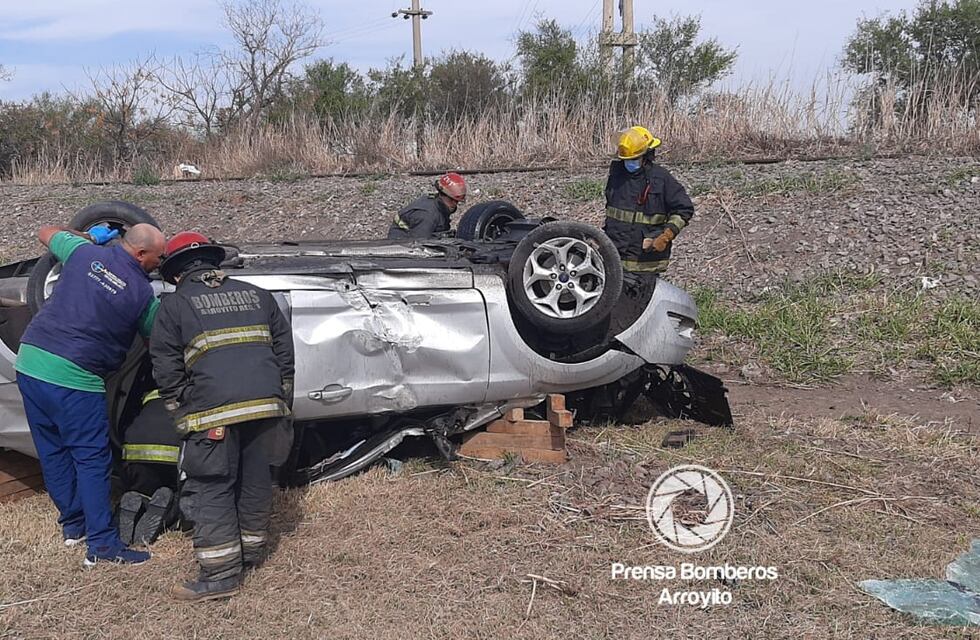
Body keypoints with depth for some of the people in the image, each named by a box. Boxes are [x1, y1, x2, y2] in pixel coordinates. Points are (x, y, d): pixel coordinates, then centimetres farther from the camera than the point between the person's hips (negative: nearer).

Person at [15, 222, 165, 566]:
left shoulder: (84, 252, 4)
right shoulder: (142, 292, -8)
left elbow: (46, 233, 24)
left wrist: (89, 236, 32)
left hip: (29, 360, 7)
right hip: (72, 377, -7)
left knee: (52, 452, 18)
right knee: (92, 460, 2)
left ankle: (72, 523, 32)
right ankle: (101, 544, 4)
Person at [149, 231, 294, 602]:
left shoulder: (174, 305, 6)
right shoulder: (255, 294, 19)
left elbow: (167, 369, 3)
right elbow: (284, 346, 18)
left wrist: (181, 417, 11)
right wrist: (280, 395, 23)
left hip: (213, 410, -5)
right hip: (267, 405, 5)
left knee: (210, 488, 3)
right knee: (255, 479, 18)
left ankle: (221, 575, 1)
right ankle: (252, 551, 31)